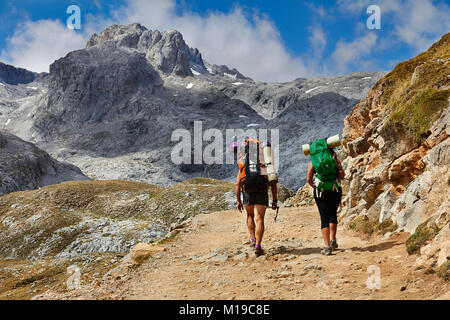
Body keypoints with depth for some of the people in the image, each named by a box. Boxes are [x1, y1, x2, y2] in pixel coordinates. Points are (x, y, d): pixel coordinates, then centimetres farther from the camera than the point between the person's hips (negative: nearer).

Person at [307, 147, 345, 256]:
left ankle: (327, 247, -6)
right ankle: (333, 240, 16)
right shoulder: (335, 159, 4)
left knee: (324, 218, 1)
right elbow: (342, 176, 2)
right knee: (333, 215, 21)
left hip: (320, 192, -1)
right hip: (335, 190, 1)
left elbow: (309, 179, 1)